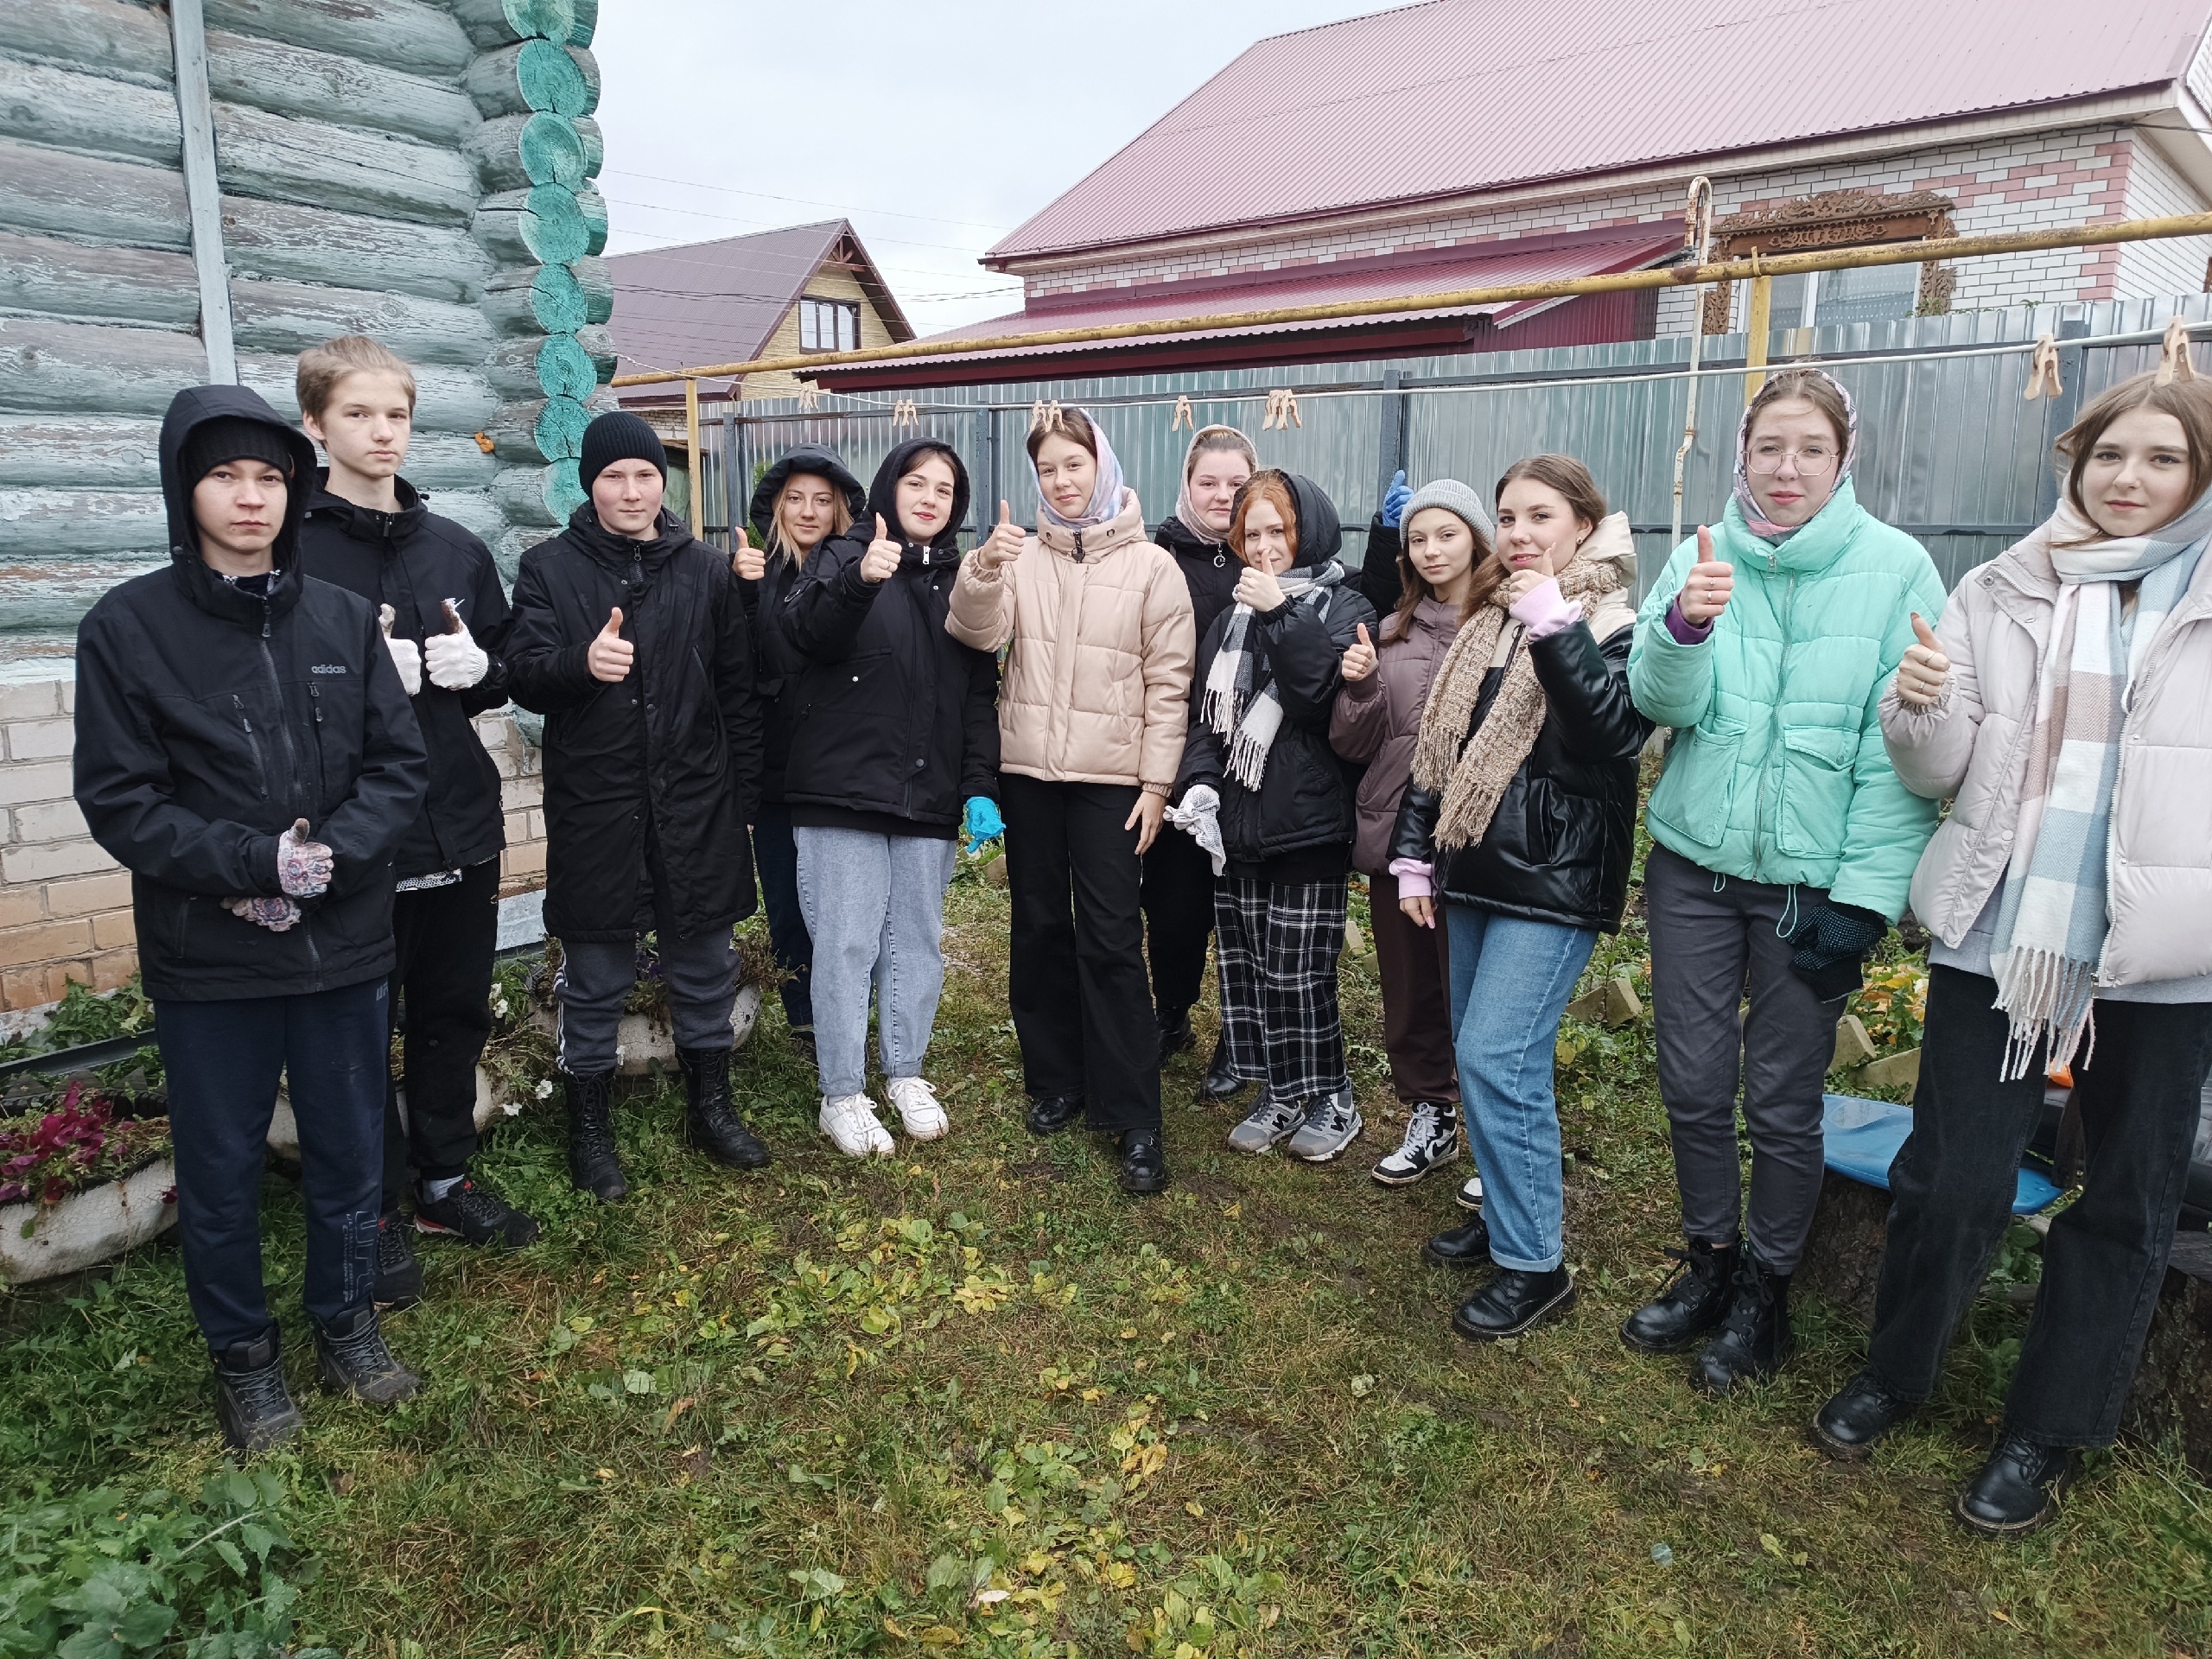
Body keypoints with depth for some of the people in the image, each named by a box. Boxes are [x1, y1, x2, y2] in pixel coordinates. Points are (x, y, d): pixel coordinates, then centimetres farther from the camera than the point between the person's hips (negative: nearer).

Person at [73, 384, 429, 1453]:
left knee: (348, 1151, 15)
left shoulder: (343, 619, 2)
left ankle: (345, 1321, 37)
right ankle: (242, 1353, 33)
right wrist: (254, 863, -18)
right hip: (207, 960, -2)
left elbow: (399, 769, 1)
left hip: (342, 945, 2)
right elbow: (118, 800, -7)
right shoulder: (127, 626, -5)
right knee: (221, 1168, 12)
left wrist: (326, 857, -15)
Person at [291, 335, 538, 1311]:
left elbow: (505, 674, 16)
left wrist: (479, 667, -5)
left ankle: (446, 1181, 33)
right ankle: (373, 1213, 23)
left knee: (456, 1014, 16)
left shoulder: (456, 549, 10)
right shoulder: (288, 549, -6)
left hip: (459, 826, 5)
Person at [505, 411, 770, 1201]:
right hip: (594, 808, -2)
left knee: (705, 964, 12)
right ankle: (590, 1127, 24)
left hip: (696, 806, 2)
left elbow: (739, 690, 7)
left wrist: (743, 793, 4)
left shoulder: (708, 570, 6)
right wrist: (581, 663, -28)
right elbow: (523, 677, -6)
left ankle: (710, 1105, 30)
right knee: (596, 977, 8)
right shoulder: (549, 568, 2)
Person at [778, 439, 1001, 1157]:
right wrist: (858, 580, -36)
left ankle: (906, 1075, 26)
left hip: (929, 797, 4)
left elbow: (981, 692, 10)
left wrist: (981, 786, 0)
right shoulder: (843, 556, 1)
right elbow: (804, 633, -19)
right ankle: (841, 1096, 11)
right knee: (847, 943, -2)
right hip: (844, 788, -4)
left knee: (918, 940, 11)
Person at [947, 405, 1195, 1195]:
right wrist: (982, 569, -26)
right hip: (1028, 771, 3)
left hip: (1112, 777, -3)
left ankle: (1133, 1116, 3)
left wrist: (1157, 780, -6)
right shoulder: (1021, 556, 7)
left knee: (1111, 941, -5)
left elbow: (1169, 682, -2)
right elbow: (976, 632, -8)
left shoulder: (1150, 565, 0)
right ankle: (1055, 1081, 27)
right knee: (1039, 929, 11)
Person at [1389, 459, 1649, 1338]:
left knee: (1496, 1058, -11)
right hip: (1478, 871, 7)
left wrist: (1555, 626, -26)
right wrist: (1416, 858, 13)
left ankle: (1535, 1263, 3)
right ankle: (1509, 1210, 30)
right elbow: (1440, 745, 16)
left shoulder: (1613, 623, -6)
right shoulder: (1489, 621, 13)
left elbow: (1618, 729, -24)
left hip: (1556, 880, -7)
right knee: (1481, 1053, 12)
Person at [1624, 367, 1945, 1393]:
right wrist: (1683, 626, -29)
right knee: (1694, 1084, 10)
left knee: (1783, 1102, 7)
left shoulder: (1895, 568, -7)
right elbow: (1661, 700, -8)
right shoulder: (1704, 557, 1)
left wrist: (1865, 896, -11)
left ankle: (1765, 1289, 28)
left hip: (1811, 880, -2)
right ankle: (1708, 1265, 32)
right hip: (1695, 861, 3)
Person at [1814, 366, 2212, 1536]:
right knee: (1950, 1179, 4)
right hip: (1997, 935, 0)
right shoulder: (2000, 594, 5)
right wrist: (1920, 708, -15)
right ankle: (1896, 1371, 29)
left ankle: (2050, 1428, 30)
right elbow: (1939, 771, 4)